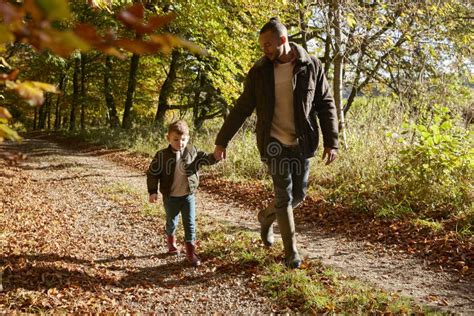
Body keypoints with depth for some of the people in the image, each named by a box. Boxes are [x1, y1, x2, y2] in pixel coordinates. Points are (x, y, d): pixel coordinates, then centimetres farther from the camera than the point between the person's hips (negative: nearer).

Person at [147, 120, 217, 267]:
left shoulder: (192, 151, -6)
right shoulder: (162, 155, -12)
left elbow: (205, 158, -2)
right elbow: (152, 174, -6)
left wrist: (215, 156, -24)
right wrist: (153, 191, -10)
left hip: (188, 196, 1)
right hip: (170, 198, -1)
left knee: (190, 224, 4)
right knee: (171, 222, 17)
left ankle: (191, 252, 16)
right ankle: (171, 244, 46)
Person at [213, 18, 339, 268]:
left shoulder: (311, 66, -3)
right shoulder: (259, 71, -1)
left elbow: (326, 105, 1)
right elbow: (241, 109, 3)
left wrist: (331, 142, -6)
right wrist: (221, 141, 3)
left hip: (301, 144, 1)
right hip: (274, 144, -1)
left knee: (298, 195, 9)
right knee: (284, 196, -1)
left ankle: (265, 217, 38)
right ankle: (291, 251, 15)